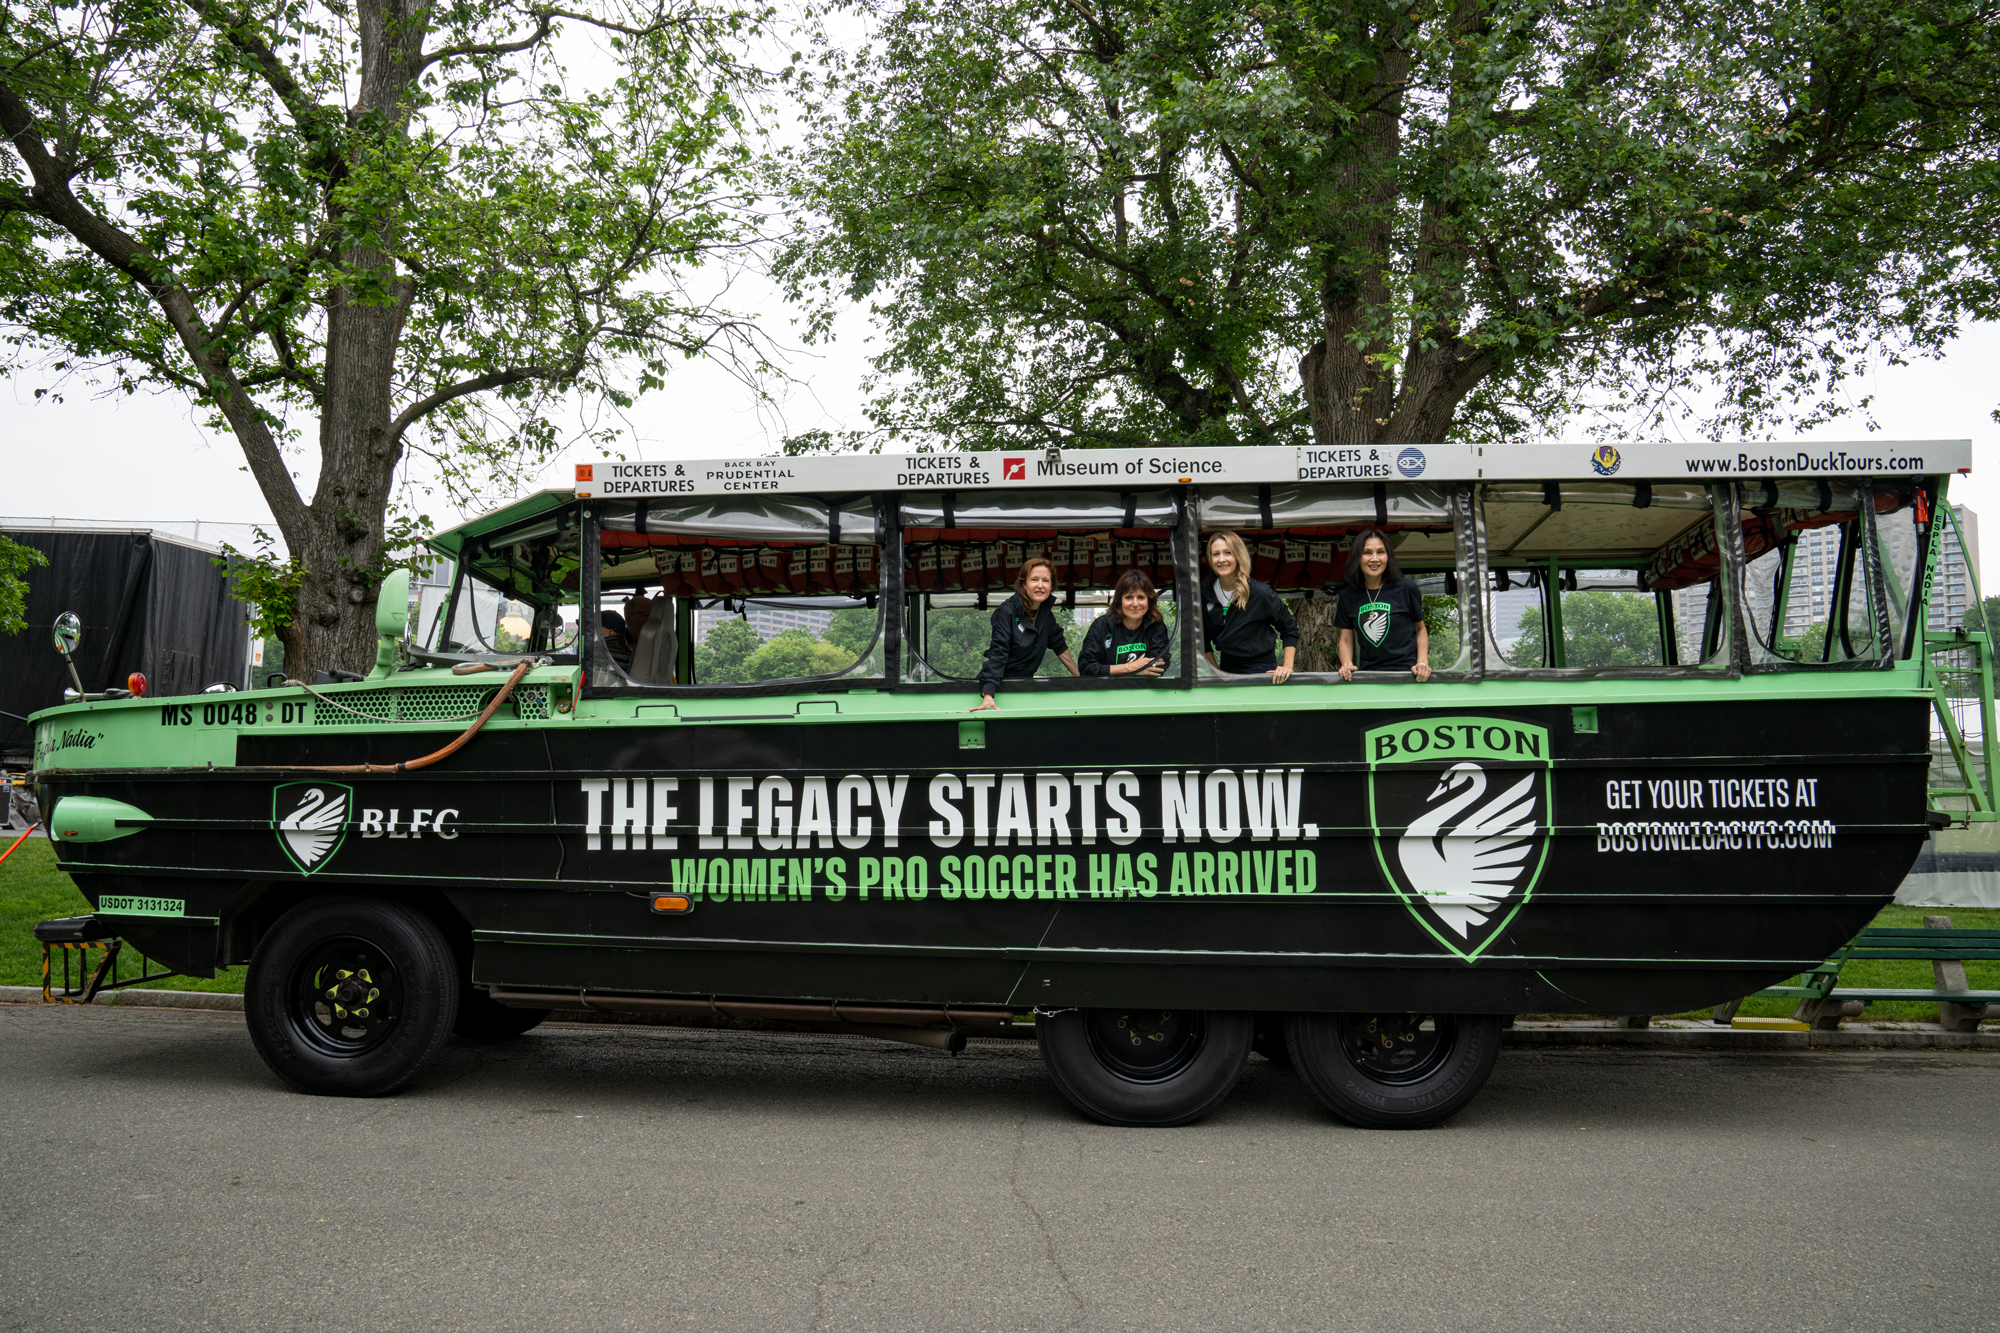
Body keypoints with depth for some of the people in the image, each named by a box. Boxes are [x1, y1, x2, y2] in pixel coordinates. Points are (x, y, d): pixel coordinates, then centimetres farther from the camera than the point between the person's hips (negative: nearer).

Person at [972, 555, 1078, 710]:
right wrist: (988, 695, -34)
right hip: (998, 684, -6)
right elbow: (997, 653, -24)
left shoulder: (1046, 613, 4)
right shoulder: (1008, 611, -16)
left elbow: (1060, 647, 16)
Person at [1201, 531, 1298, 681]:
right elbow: (1203, 640, 9)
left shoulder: (1260, 593, -15)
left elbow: (1289, 629, -6)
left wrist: (1287, 666, -13)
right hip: (1226, 669, 4)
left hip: (1261, 670, -4)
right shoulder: (1205, 593, -3)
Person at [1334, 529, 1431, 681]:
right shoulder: (1348, 596, 9)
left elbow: (1420, 629, 13)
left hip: (1406, 673, -2)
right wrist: (1346, 664, -6)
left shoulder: (1406, 588, 2)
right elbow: (1346, 639, 13)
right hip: (1368, 675, 2)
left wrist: (1422, 662, -2)